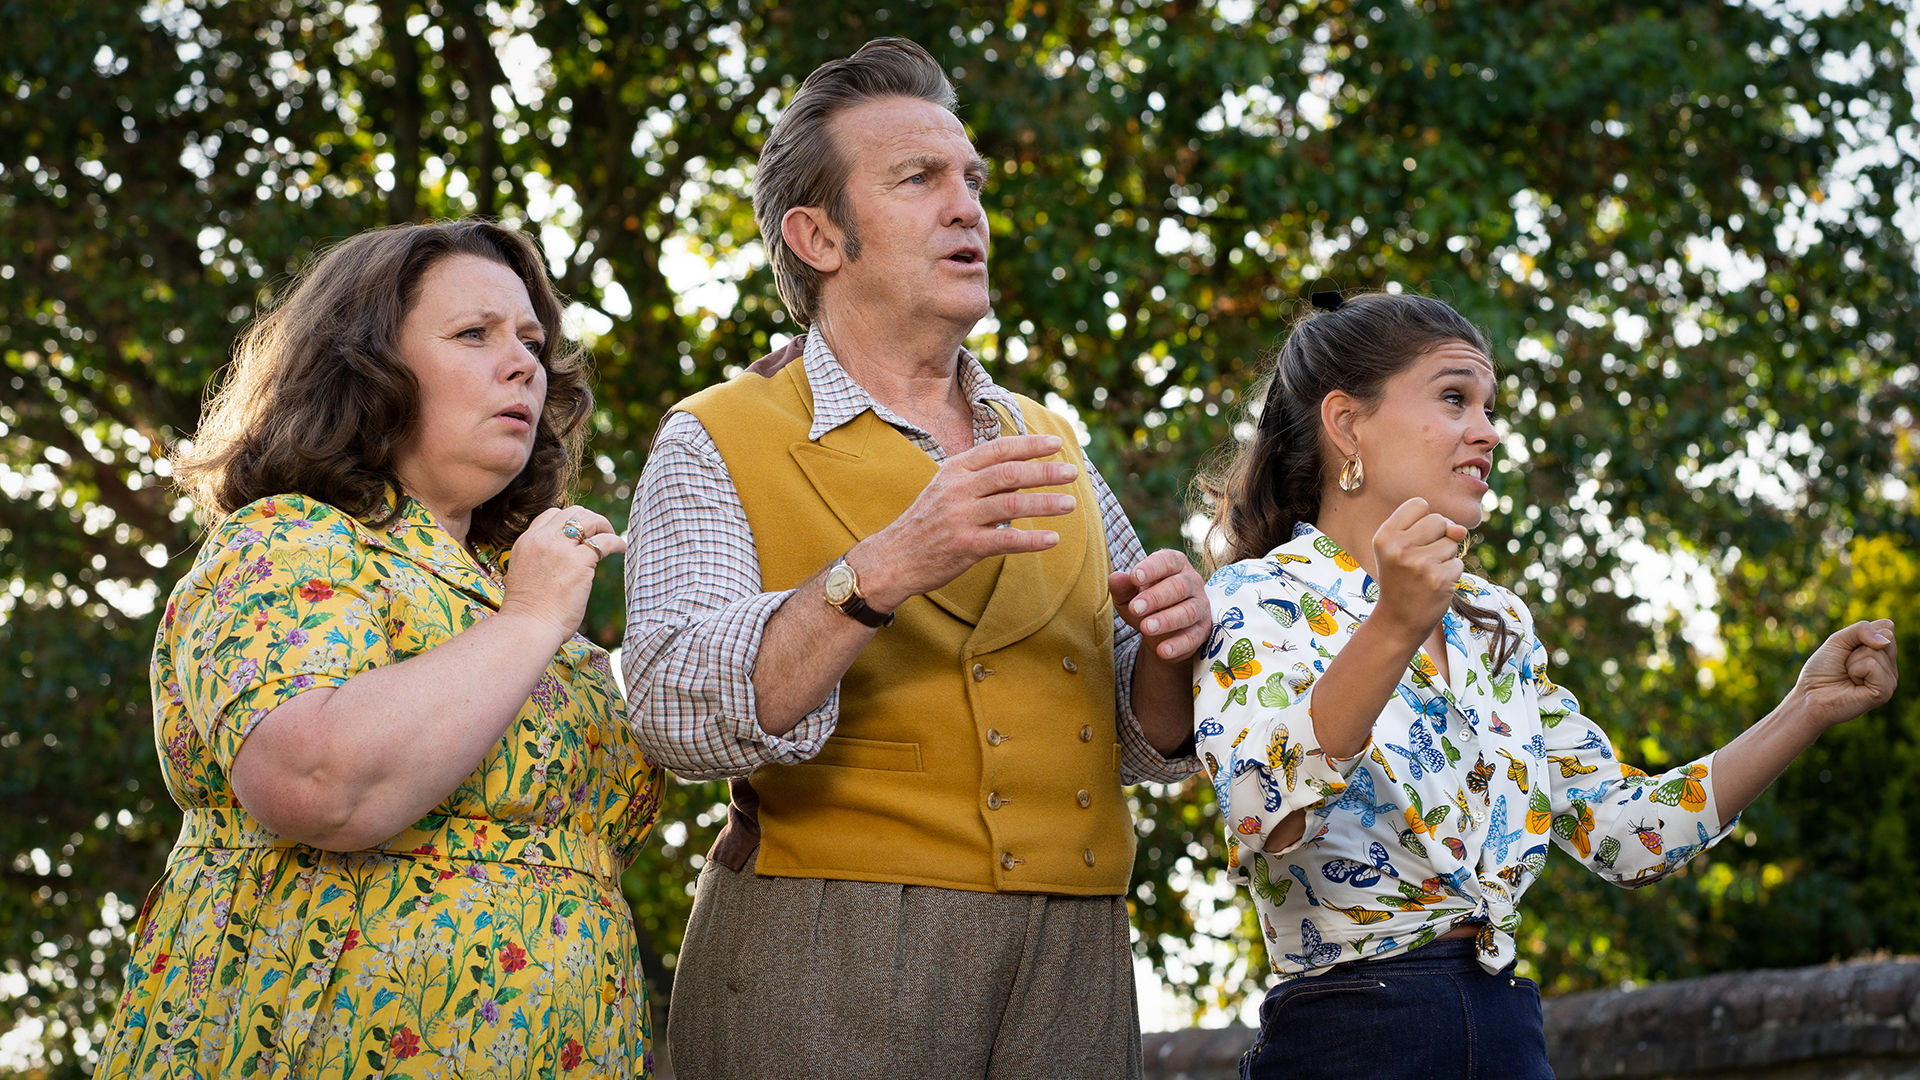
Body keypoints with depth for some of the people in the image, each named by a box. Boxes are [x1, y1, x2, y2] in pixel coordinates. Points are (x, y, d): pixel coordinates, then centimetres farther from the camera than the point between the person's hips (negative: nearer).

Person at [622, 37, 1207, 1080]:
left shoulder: (1051, 450, 16)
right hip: (824, 972, -5)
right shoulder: (716, 446, 0)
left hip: (1070, 971, 5)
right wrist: (883, 571, -29)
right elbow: (678, 708, -17)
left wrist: (1166, 658, -5)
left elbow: (1145, 744, 17)